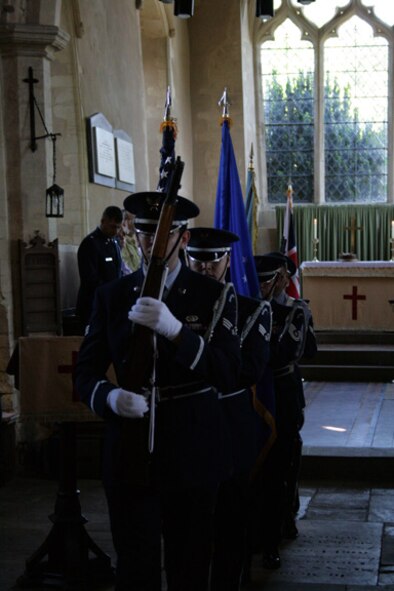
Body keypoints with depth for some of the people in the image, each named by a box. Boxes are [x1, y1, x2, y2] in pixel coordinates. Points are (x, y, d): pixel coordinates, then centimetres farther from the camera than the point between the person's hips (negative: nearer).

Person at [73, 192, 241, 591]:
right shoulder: (111, 296, 4)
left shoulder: (214, 296, -2)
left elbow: (227, 376, -14)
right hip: (129, 453, 1)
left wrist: (174, 329, -28)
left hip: (191, 454, -1)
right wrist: (111, 397, -21)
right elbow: (85, 373, 2)